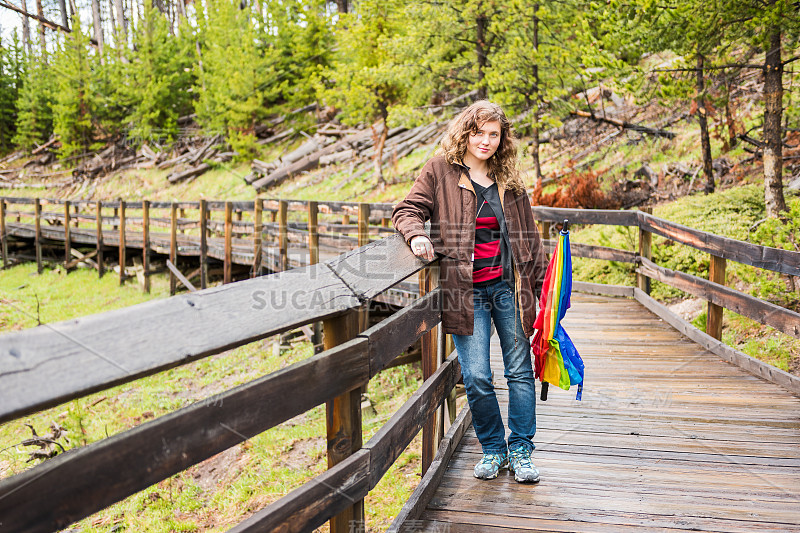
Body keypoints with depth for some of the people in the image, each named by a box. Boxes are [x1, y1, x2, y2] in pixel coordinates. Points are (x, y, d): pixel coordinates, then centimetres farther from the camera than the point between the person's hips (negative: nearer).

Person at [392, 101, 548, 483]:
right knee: (476, 378, -2)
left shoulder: (509, 179, 10)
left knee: (520, 371, 7)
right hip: (466, 291, -3)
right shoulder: (440, 170, 2)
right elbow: (407, 210, 2)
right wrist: (416, 235, -21)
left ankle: (521, 451, 22)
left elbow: (529, 236, 15)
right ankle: (493, 449, 21)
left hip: (508, 286, 3)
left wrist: (542, 284, 14)